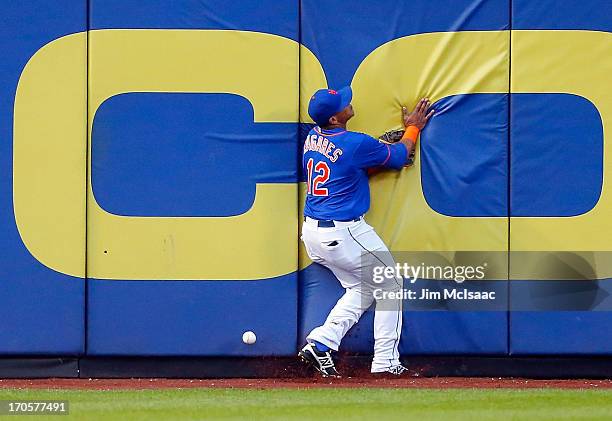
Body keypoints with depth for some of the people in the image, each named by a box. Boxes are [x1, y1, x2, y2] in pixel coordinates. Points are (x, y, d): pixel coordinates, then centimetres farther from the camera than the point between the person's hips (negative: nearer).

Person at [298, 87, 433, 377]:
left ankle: (320, 343, 4)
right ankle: (385, 361, 7)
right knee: (389, 285, 10)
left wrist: (385, 155, 9)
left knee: (361, 290, 21)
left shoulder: (313, 137, 6)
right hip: (343, 234, -8)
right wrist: (413, 129, 16)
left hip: (311, 233, 8)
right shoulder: (354, 144, -17)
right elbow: (398, 157, -1)